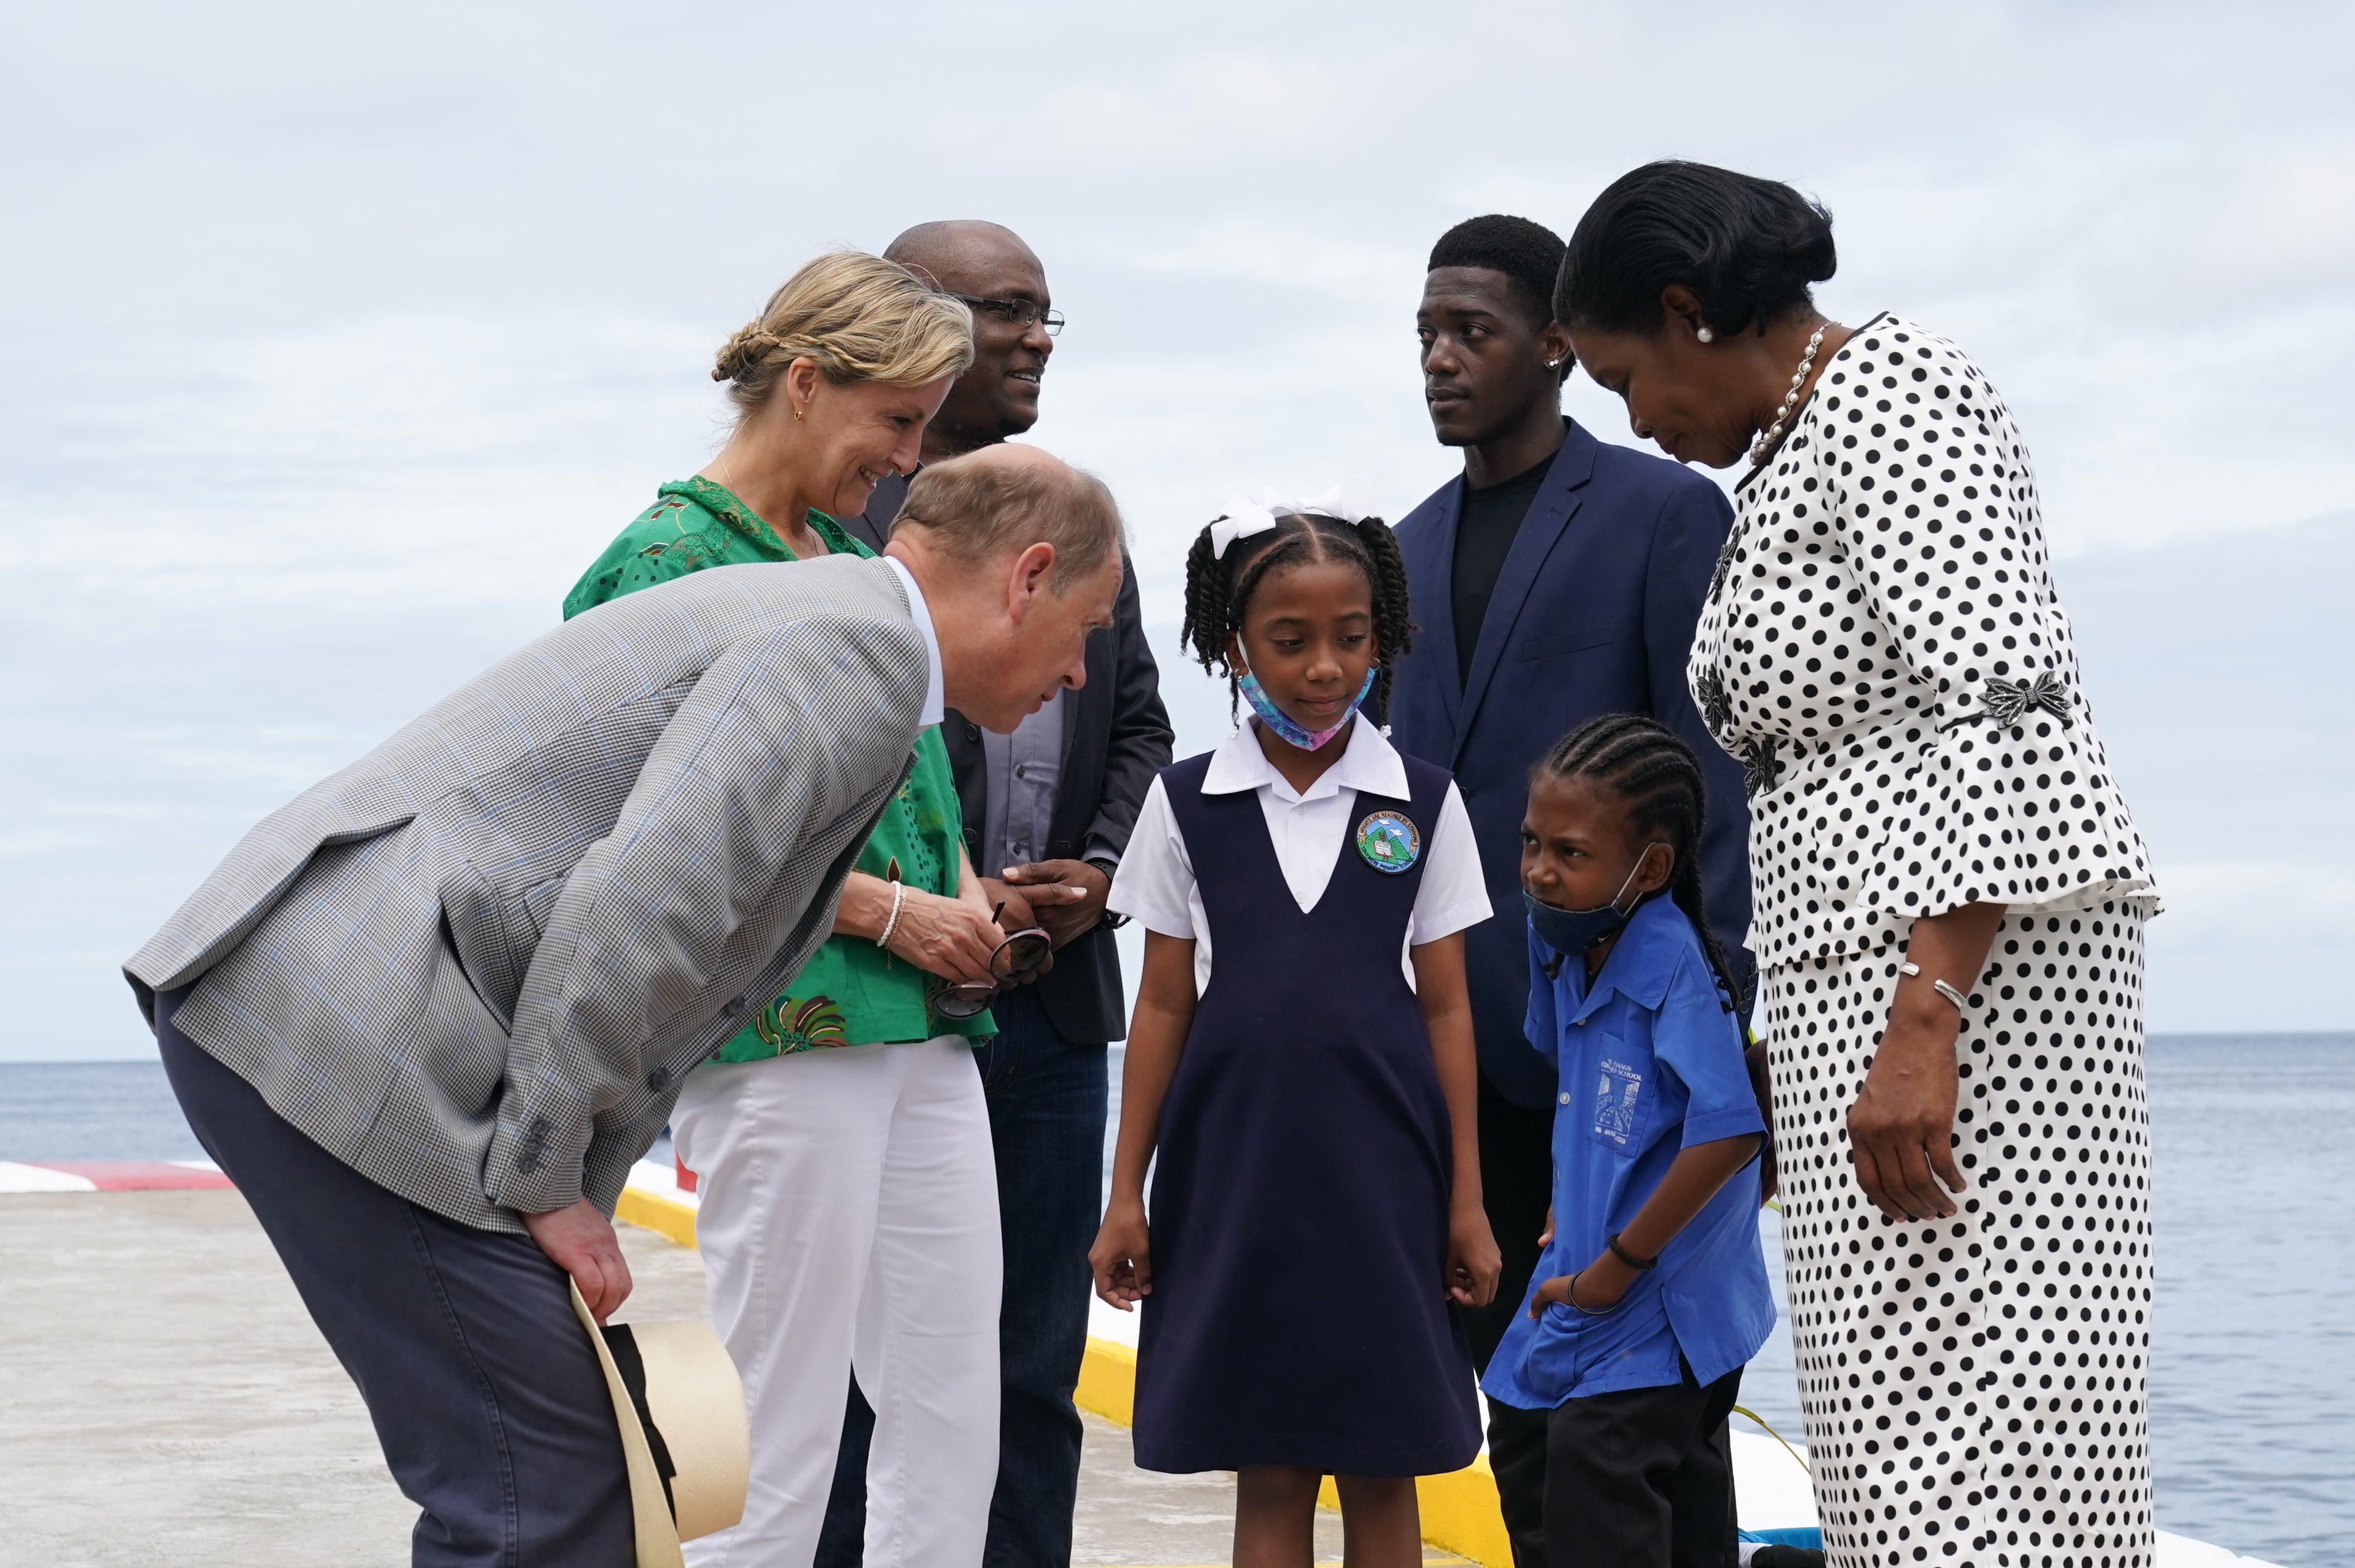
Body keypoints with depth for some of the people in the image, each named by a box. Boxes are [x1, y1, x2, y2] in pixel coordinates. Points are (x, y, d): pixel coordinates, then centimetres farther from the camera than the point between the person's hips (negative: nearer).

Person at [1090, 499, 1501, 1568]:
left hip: (1380, 1169, 0)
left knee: (1381, 1466, 6)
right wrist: (1127, 1193, 4)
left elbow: (1445, 1008, 4)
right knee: (1268, 1471, 4)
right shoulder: (1188, 805, 2)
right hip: (1235, 1167, 0)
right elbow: (1164, 1006, 5)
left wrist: (1466, 1199, 2)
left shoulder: (1422, 805, 2)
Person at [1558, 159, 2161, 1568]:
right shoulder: (1800, 449, 21)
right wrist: (1798, 1045, 24)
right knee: (1904, 1455, 8)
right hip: (1873, 976, 10)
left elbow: (2008, 706, -20)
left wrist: (1922, 1020, -27)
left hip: (1969, 969, -10)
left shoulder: (1887, 392, -9)